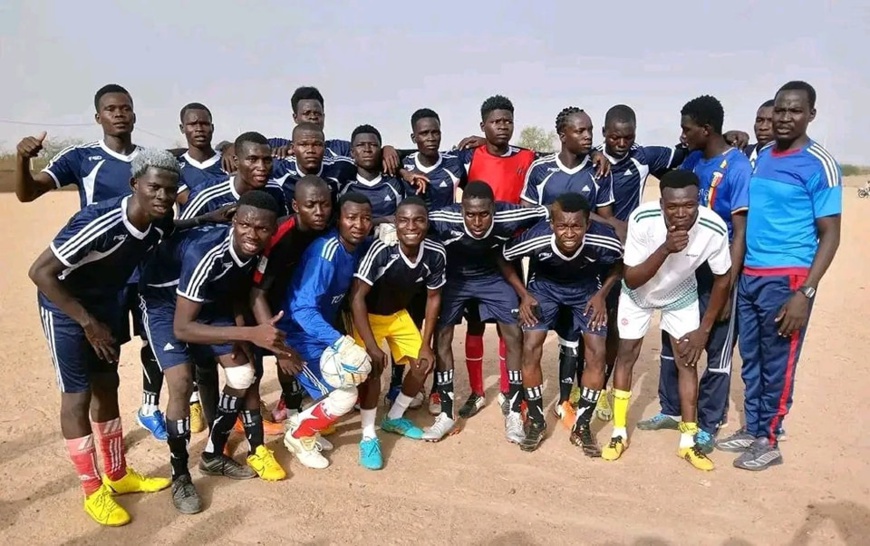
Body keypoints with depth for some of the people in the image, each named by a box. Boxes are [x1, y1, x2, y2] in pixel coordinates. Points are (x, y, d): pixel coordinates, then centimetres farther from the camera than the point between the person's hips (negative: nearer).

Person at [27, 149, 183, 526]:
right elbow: (40, 272, -30)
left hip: (107, 302, 7)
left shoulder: (161, 223, -16)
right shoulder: (99, 223, -35)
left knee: (107, 386, 15)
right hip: (65, 306, -6)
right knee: (77, 395, 0)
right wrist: (88, 322, -26)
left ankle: (117, 475, 30)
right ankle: (92, 490, 16)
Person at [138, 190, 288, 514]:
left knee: (243, 374, -1)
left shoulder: (258, 251, -18)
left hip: (209, 299, 6)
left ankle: (214, 455, 19)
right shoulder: (206, 253, -38)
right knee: (182, 383, -20)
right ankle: (180, 476, 1)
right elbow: (182, 327, -37)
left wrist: (241, 338, -13)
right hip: (163, 299, -6)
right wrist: (250, 334, -44)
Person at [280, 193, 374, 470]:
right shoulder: (325, 252, -28)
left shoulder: (361, 247, -4)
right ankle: (298, 435, 14)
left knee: (361, 371, 13)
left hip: (323, 329, 8)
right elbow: (303, 310, -33)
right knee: (344, 395, -12)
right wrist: (341, 342, -42)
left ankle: (303, 423, 26)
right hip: (300, 333, -8)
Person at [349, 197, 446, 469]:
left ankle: (394, 418, 26)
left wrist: (426, 344, -6)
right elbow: (357, 297, -31)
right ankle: (368, 436, -1)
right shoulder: (382, 250, -35)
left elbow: (433, 297, -7)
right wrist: (371, 346, -34)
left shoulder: (436, 254, -22)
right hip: (367, 314, -5)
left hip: (398, 314, 5)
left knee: (424, 364, 2)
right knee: (373, 368, -21)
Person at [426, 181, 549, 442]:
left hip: (493, 276, 1)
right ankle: (446, 413, 6)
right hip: (454, 277, 0)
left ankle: (514, 412, 10)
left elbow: (547, 215, -21)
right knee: (442, 336, -7)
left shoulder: (508, 218, -35)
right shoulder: (446, 221, -37)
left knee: (515, 335, -5)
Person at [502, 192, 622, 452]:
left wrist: (602, 295, -14)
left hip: (587, 288, 1)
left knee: (597, 354, -8)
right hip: (544, 286, 0)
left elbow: (622, 263, -8)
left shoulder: (605, 241, -34)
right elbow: (503, 258, -14)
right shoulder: (534, 239, -37)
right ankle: (536, 421, 11)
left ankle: (582, 426, 11)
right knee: (530, 350, -11)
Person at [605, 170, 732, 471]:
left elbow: (723, 278, -13)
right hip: (638, 293, -1)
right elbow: (631, 280, -32)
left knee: (687, 359, -1)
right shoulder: (642, 219, -38)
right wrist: (665, 249, -47)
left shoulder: (714, 229, -33)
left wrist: (704, 329, -10)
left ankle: (688, 442, 13)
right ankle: (619, 434, 17)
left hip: (681, 296, 1)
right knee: (627, 355, 3)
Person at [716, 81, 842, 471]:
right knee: (751, 360, 14)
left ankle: (769, 441, 19)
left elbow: (830, 235, -9)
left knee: (777, 364, 5)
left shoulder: (820, 165, -7)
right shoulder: (762, 157, 11)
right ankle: (752, 430, 28)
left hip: (786, 280, -6)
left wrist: (805, 292, -17)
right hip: (748, 275, 6)